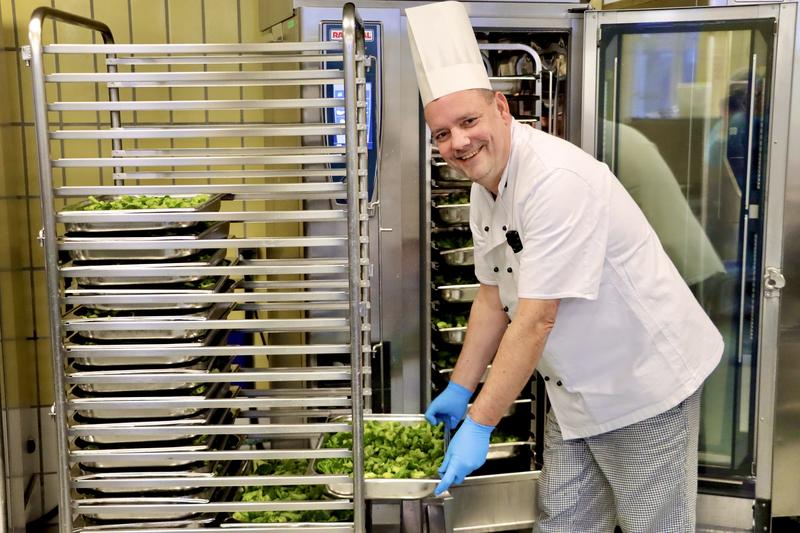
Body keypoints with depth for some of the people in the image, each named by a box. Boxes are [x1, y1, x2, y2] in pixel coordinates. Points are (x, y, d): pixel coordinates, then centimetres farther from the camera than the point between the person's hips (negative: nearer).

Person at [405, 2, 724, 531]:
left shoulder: (557, 179, -29)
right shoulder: (485, 186, 1)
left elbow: (535, 321, -30)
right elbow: (494, 297, 10)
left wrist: (480, 423, -24)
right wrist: (460, 389, 12)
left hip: (644, 383, -8)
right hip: (576, 387, 8)